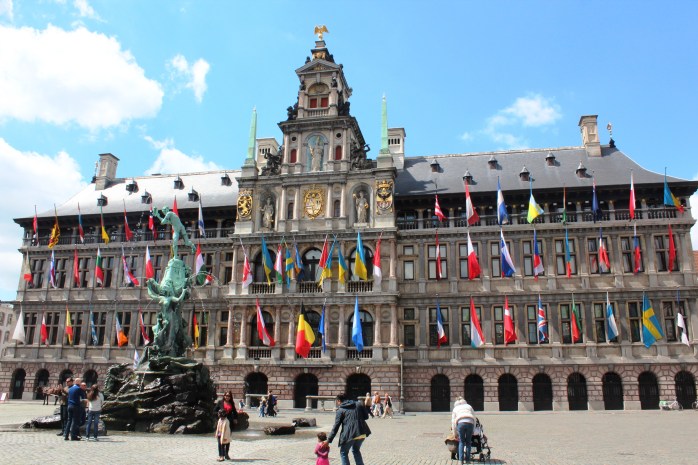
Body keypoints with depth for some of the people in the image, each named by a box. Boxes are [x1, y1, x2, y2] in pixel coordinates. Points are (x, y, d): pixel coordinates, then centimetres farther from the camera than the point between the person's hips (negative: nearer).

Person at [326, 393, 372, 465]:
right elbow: (366, 416, 12)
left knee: (343, 452, 16)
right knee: (356, 450, 29)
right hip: (361, 433, 5)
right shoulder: (358, 404, 13)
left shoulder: (340, 410, 2)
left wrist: (329, 440, 0)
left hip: (349, 434, -5)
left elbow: (336, 426, -2)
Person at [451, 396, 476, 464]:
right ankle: (467, 460, 9)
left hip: (460, 423, -1)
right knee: (468, 442, 13)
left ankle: (461, 459, 2)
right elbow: (474, 418, 22)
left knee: (461, 442, 10)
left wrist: (455, 434, 27)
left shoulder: (455, 408, 28)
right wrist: (473, 430, 25)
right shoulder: (469, 406, 31)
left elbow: (453, 422, 22)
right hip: (470, 423, 1)